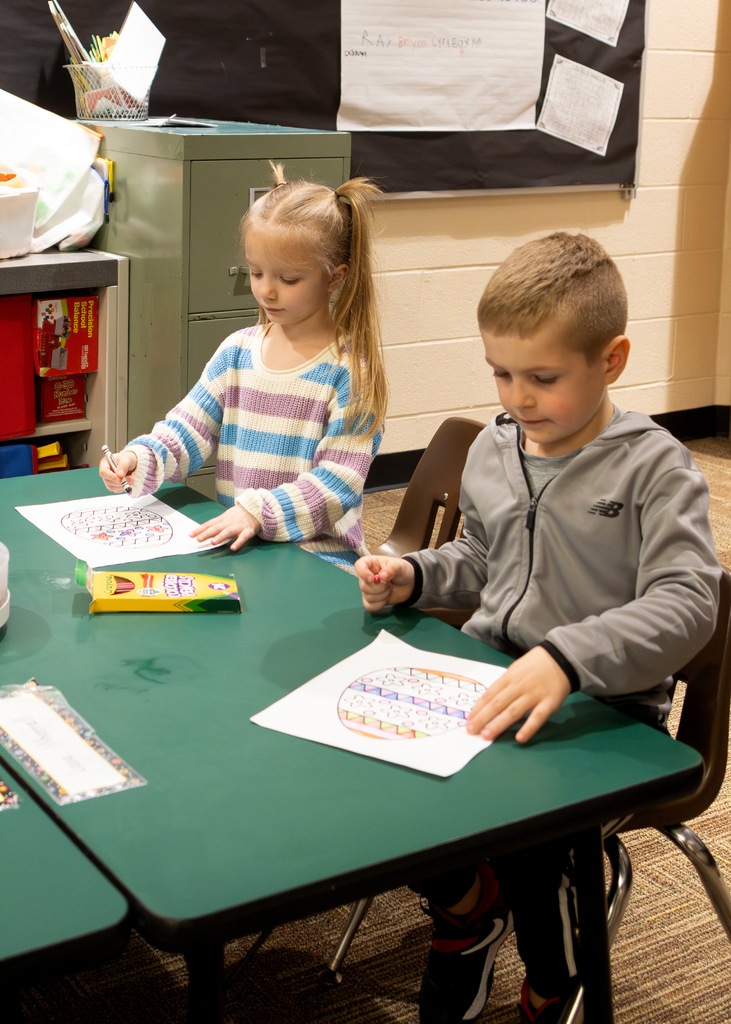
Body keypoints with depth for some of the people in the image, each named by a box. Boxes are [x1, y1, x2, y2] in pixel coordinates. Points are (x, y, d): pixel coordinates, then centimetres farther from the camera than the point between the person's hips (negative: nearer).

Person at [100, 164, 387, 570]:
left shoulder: (350, 369, -8)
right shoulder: (237, 351, 10)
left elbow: (338, 482, -14)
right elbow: (188, 430, 8)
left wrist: (258, 512, -26)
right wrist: (139, 460, -13)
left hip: (319, 557, -5)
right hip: (235, 546, 5)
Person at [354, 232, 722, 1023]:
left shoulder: (653, 467, -12)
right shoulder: (492, 450, 8)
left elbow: (686, 604, -24)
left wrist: (567, 656, -39)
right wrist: (412, 575, 3)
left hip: (602, 710, -6)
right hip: (484, 678, 6)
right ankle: (465, 901, 16)